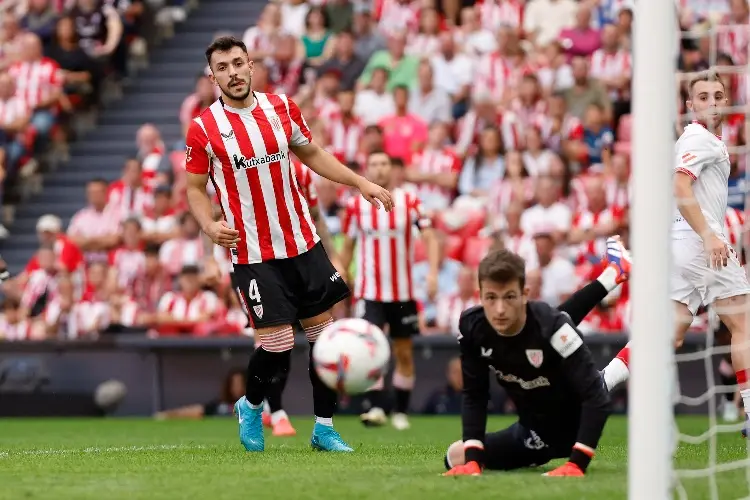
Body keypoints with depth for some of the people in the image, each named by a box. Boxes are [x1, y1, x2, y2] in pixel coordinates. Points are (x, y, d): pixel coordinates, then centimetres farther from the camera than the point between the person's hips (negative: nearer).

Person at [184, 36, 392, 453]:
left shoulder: (282, 107, 2)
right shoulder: (204, 129, -8)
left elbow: (311, 154, 16)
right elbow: (195, 188, 1)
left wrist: (359, 182, 9)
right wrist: (210, 225, -18)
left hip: (303, 243, 4)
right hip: (254, 254, -4)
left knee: (325, 332, 4)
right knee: (277, 345, -10)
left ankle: (324, 428, 17)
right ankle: (251, 406, 21)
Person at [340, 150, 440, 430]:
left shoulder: (409, 202, -2)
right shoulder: (356, 206, 1)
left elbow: (429, 237, -5)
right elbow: (347, 247, 10)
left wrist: (433, 272, -19)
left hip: (403, 291, 1)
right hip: (370, 291, -1)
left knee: (404, 352, 8)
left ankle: (401, 412, 20)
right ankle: (376, 408, -22)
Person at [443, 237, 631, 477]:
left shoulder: (550, 326, -36)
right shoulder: (472, 327, -22)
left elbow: (596, 397, -37)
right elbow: (474, 396, -12)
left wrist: (577, 464, -45)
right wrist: (473, 460, -25)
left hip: (571, 428, -3)